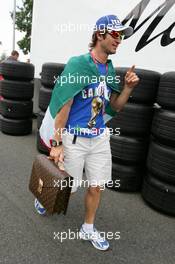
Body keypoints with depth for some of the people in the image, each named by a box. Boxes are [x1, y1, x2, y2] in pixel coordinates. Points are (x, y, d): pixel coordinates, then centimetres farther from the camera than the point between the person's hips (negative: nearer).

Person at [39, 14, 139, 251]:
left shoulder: (110, 70, 7)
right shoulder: (78, 63, -12)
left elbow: (115, 107, 12)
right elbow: (63, 105, -15)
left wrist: (128, 87, -5)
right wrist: (56, 144, -17)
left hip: (99, 138, 6)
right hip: (73, 138, -6)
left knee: (96, 186, 11)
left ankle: (88, 229, 34)